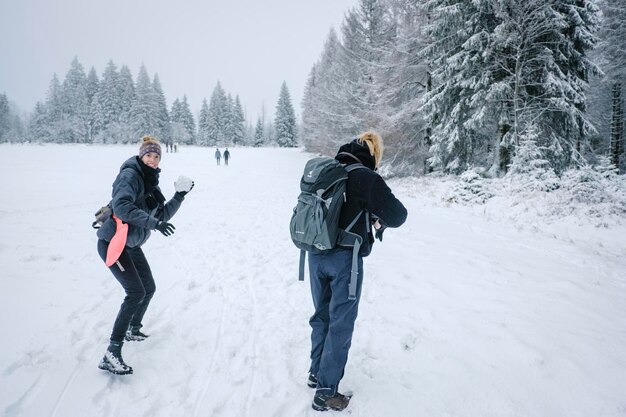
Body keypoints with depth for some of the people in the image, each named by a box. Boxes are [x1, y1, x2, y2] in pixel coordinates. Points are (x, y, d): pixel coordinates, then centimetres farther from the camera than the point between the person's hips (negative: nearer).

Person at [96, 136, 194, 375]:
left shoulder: (150, 184, 11)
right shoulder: (130, 175, -15)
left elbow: (163, 215, 12)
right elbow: (121, 206, -31)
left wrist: (180, 196, 3)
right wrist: (151, 222, -39)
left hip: (131, 245, 9)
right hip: (112, 243, -9)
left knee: (149, 288, 18)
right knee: (136, 292, -19)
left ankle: (134, 330, 41)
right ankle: (111, 355, -17)